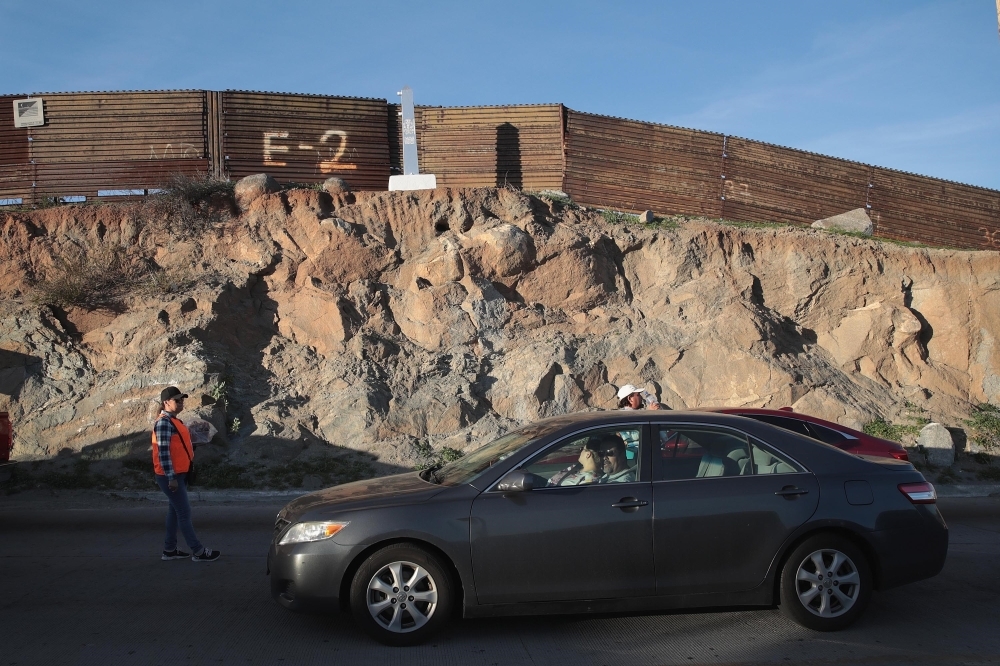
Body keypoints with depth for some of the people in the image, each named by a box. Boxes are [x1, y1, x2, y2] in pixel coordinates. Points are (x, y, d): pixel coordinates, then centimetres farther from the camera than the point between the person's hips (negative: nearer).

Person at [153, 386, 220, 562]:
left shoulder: (173, 421, 13)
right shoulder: (164, 423, -18)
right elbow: (163, 452, -23)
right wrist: (171, 478, -24)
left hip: (179, 474, 10)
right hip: (170, 476, -10)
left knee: (175, 510, 14)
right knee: (184, 512, -5)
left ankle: (170, 550, 22)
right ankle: (198, 551, -1)